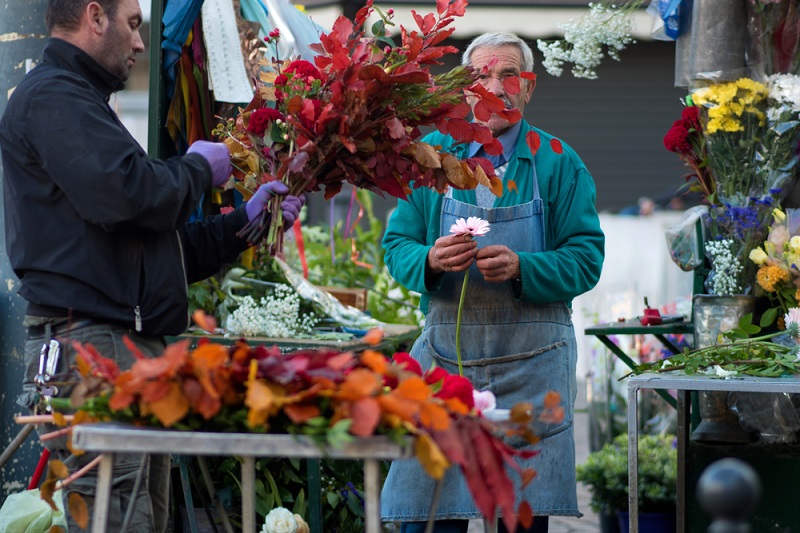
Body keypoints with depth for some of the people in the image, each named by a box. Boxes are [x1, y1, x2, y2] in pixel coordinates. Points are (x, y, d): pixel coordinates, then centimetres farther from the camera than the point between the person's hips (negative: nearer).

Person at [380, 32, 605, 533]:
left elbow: (586, 258, -2)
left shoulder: (558, 162, 3)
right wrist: (430, 261, -16)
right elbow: (397, 244, 7)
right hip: (445, 353, 1)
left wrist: (521, 268, -20)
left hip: (532, 361, -1)